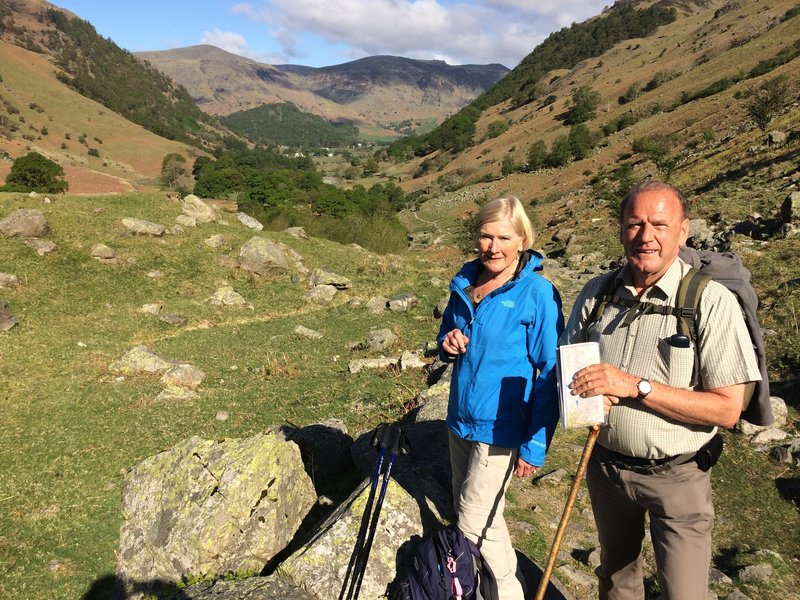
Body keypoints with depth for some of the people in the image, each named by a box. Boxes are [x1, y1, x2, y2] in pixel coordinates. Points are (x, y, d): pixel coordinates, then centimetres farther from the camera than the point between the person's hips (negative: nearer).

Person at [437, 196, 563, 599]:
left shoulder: (538, 293, -16)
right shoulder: (464, 284, 1)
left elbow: (549, 374, -14)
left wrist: (535, 446, -15)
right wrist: (448, 345, -9)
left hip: (500, 427, -6)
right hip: (460, 420, 6)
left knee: (474, 520, 2)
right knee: (467, 510, 20)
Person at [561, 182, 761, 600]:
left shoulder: (712, 302, -17)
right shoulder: (597, 293, -3)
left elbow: (727, 409, -19)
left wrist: (636, 386, -27)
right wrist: (592, 392, -15)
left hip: (676, 475, -4)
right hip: (605, 466, 4)